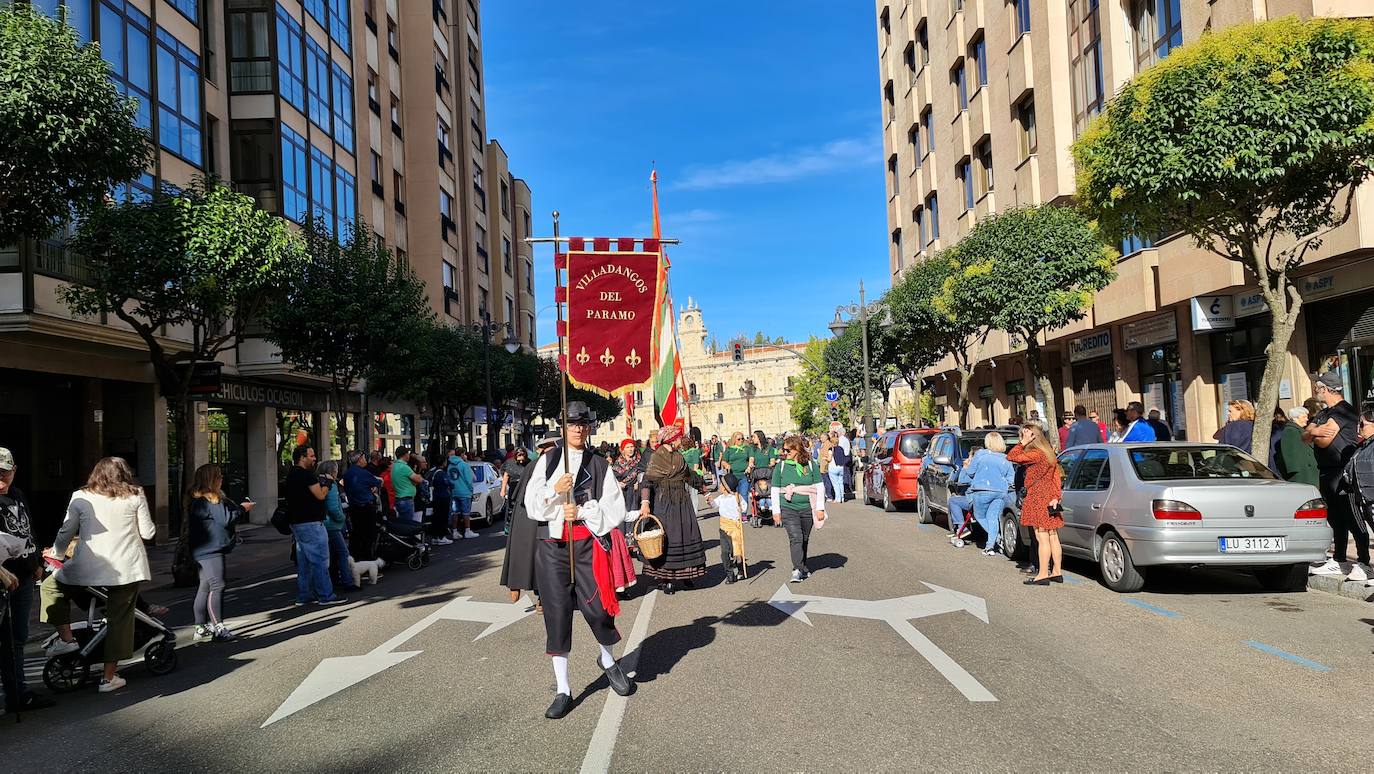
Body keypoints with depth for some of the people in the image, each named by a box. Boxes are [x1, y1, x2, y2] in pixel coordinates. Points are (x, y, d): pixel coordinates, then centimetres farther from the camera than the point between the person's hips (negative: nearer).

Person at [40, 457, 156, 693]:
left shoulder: (81, 497, 3)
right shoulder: (135, 495, 2)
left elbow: (66, 532, 7)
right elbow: (147, 533, 3)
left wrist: (56, 553, 26)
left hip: (88, 567, 0)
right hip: (127, 567, 0)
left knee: (52, 585, 26)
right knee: (119, 620, 8)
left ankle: (66, 637, 15)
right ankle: (109, 677, 10)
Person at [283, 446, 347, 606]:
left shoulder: (291, 475, 15)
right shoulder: (306, 474, -15)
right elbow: (320, 495, -18)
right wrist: (328, 483, 1)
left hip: (297, 522, 10)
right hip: (310, 523, -10)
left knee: (303, 561, 14)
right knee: (320, 560, -6)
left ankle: (303, 596, 18)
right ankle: (325, 596, -3)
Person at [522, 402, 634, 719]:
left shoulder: (600, 465, 5)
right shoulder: (548, 460, 7)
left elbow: (615, 508, 0)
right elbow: (532, 504, 2)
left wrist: (582, 511, -12)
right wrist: (555, 490, -15)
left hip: (588, 544, -1)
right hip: (552, 544, 1)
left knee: (596, 608, -3)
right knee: (557, 613, 1)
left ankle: (607, 660, 32)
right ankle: (563, 691, 12)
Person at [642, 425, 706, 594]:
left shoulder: (678, 456, 11)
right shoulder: (656, 456, -8)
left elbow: (688, 476, 25)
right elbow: (648, 480, -14)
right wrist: (645, 502, -23)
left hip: (682, 502, 7)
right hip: (664, 502, -6)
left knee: (685, 535, 8)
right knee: (666, 538, -4)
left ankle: (684, 574, 20)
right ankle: (666, 579, 4)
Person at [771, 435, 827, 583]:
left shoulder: (811, 464, 1)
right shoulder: (780, 466, 1)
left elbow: (820, 487, 5)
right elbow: (775, 490, 6)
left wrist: (820, 508, 0)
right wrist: (776, 510, 1)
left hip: (807, 509, 2)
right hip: (788, 509, -1)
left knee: (804, 540, 11)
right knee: (795, 538, -15)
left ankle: (802, 567, 27)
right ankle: (798, 570, -15)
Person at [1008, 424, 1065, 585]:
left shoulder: (1035, 454, -16)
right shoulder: (1049, 454, 12)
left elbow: (1011, 457, -18)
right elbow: (1056, 477, 12)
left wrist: (1023, 443, -16)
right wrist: (1056, 497, 10)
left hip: (1038, 499, -9)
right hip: (1049, 498, 9)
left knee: (1042, 538, -6)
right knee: (1053, 537, 12)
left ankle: (1043, 574, -4)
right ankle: (1057, 572, 19)